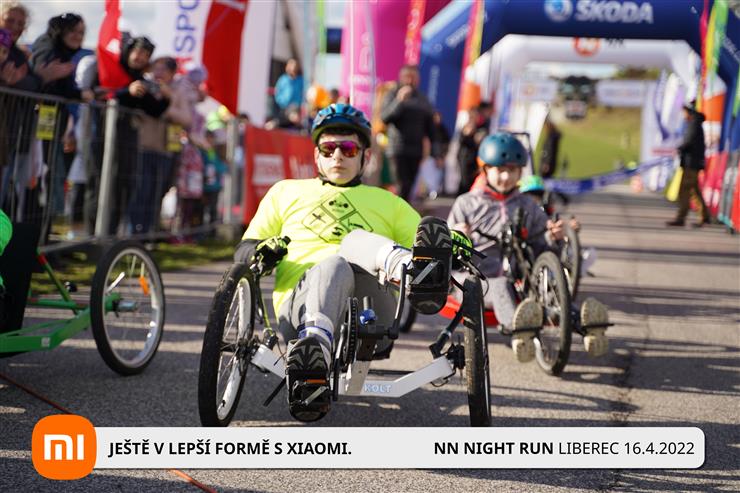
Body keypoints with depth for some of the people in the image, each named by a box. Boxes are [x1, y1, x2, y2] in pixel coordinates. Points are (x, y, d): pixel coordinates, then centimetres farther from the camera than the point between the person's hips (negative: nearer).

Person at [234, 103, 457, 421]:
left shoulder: (389, 203, 34)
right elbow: (243, 252, 24)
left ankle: (417, 274, -67)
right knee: (332, 265, -37)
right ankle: (313, 349, -71)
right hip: (302, 300, -1)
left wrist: (454, 249, -3)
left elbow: (422, 240, 21)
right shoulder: (286, 192, 32)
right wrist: (263, 251, 0)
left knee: (356, 241, -31)